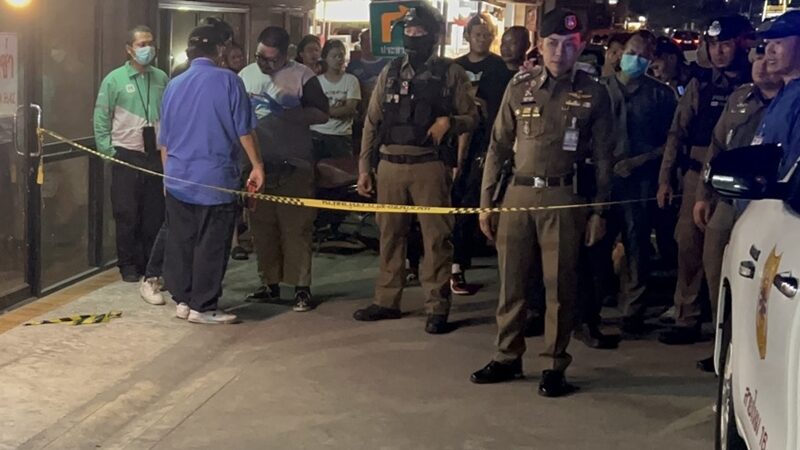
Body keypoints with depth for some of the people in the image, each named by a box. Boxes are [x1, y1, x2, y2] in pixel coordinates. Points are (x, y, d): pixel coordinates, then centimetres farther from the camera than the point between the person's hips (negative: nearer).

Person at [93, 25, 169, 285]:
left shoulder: (162, 79, 4)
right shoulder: (114, 79, -4)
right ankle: (128, 265, 15)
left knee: (155, 213, 8)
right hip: (126, 156, -2)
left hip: (157, 155, 3)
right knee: (127, 214, 3)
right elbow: (101, 119, -2)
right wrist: (108, 152, -6)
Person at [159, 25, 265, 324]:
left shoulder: (174, 85, 9)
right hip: (215, 177, -5)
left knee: (179, 242, 13)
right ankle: (203, 307, 4)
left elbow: (164, 139, 15)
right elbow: (244, 130, -7)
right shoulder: (228, 80, -6)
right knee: (211, 246, 1)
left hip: (177, 179, 5)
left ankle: (182, 299, 20)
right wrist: (257, 166, 2)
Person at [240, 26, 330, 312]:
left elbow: (322, 114, -8)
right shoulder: (245, 75, 9)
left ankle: (302, 288, 2)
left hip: (293, 165, -4)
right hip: (257, 163, 5)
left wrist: (284, 113, -18)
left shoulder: (302, 76, -4)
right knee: (262, 226, 9)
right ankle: (270, 284, 19)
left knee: (296, 227, -3)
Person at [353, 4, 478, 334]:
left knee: (436, 236, -2)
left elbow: (471, 117, 4)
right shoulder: (390, 72, 11)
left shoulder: (451, 73, 1)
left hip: (430, 166, -3)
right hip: (390, 164, 4)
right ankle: (387, 300, 20)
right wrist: (364, 167, 8)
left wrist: (449, 122, -17)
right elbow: (372, 122, 12)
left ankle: (437, 307, 5)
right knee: (390, 234, 10)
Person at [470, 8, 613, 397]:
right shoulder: (520, 86, 6)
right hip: (518, 194, 2)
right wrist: (485, 201, 5)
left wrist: (598, 211, 0)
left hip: (566, 199, -2)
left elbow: (603, 157, 4)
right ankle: (507, 358, 21)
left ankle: (554, 366, 12)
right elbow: (498, 146, 9)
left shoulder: (593, 94, 1)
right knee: (511, 282, 8)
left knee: (559, 285, 2)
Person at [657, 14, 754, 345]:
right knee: (689, 247, 0)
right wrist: (665, 178, 2)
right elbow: (678, 132, 7)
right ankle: (687, 321, 9)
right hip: (698, 175, 2)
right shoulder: (700, 85, 8)